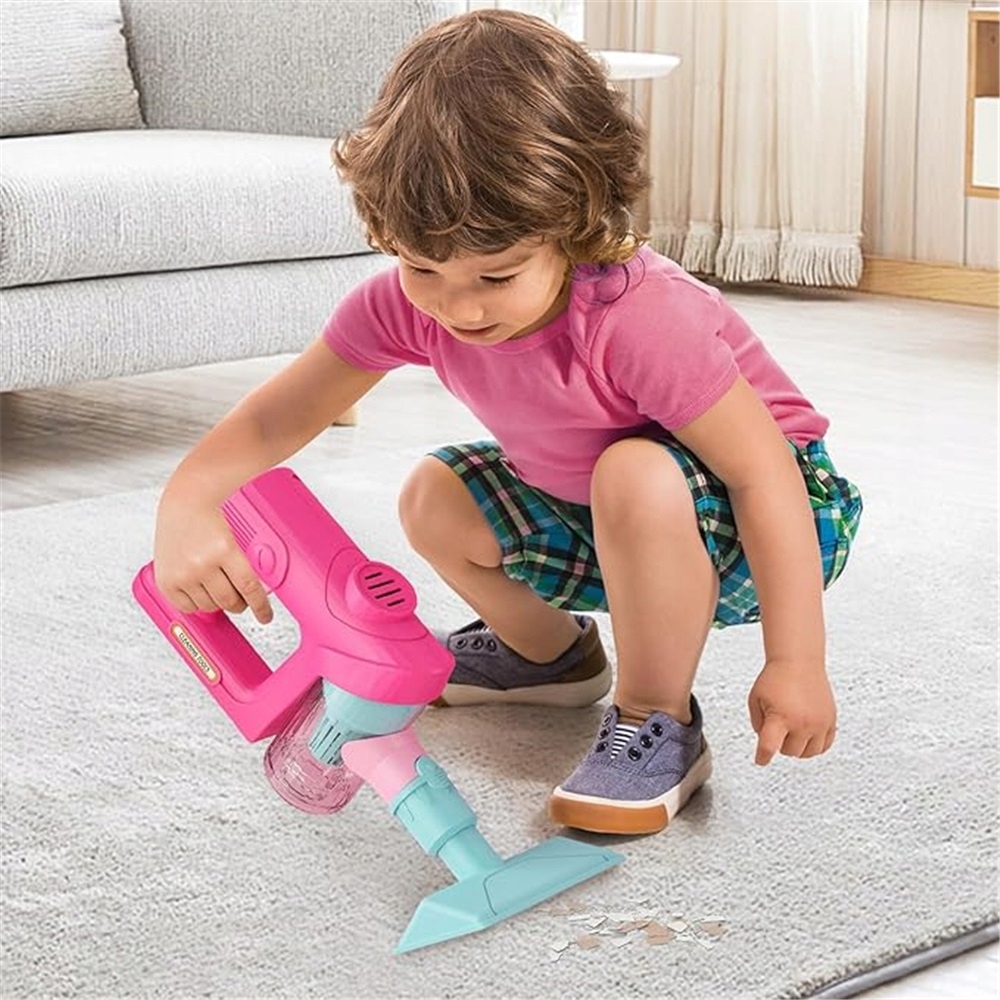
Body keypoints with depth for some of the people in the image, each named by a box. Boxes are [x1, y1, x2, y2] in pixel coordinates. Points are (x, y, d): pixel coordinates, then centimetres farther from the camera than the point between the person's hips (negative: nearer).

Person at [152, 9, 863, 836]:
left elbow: (765, 471, -32)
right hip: (596, 519, 7)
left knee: (637, 475, -36)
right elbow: (279, 417, -15)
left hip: (739, 518, -7)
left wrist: (796, 661, -32)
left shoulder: (640, 319, -37)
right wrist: (185, 505, -35)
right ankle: (547, 652, 25)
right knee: (436, 500, -4)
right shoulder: (410, 303, -19)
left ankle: (659, 726, -15)